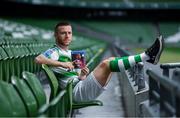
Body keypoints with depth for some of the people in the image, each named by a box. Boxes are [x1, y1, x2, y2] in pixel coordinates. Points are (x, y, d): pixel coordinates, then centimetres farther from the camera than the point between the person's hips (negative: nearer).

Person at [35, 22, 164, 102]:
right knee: (105, 64, -22)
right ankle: (147, 56, -25)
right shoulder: (54, 52, 1)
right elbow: (38, 59, -21)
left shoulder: (70, 53, 27)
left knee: (111, 60, 1)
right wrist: (62, 64, -19)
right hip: (78, 91, -9)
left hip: (82, 85, 9)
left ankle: (148, 57, -15)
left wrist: (82, 76, 4)